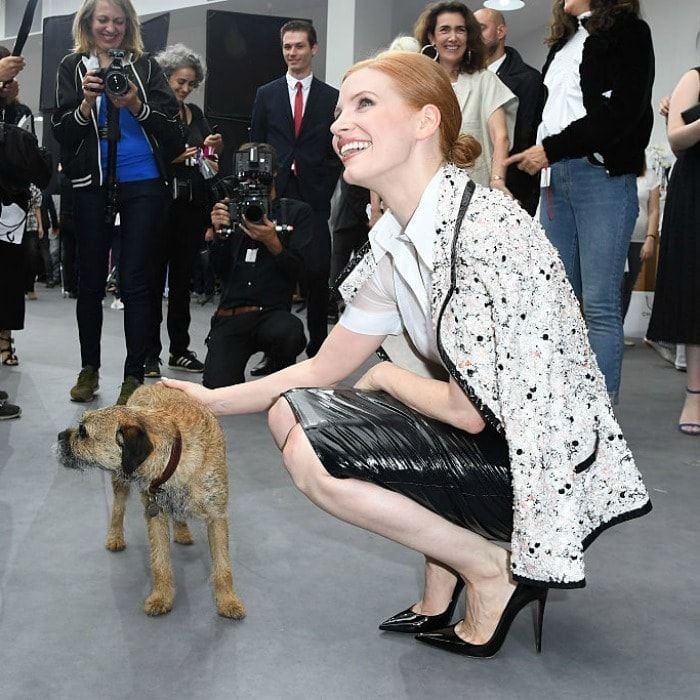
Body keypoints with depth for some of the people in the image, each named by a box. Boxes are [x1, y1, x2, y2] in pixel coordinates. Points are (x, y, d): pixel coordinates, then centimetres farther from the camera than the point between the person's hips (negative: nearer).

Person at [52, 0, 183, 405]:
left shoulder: (146, 66, 5)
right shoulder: (73, 67, 6)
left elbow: (172, 126, -1)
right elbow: (62, 133, 0)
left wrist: (136, 105, -17)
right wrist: (87, 103, -17)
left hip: (143, 184, -1)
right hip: (92, 185, 1)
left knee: (136, 281, -1)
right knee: (91, 280, 9)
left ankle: (135, 375, 7)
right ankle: (89, 369, 23)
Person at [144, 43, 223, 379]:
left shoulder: (195, 114, 14)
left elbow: (210, 159, 17)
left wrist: (215, 148, -4)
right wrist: (170, 159, -18)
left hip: (193, 205, 5)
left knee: (183, 278, 10)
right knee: (154, 279, -1)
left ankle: (180, 349, 17)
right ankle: (150, 352, 5)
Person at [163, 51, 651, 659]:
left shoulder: (483, 229, -24)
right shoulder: (393, 241, 3)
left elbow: (471, 409, -21)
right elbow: (326, 369, 10)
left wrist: (386, 377, -3)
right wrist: (214, 401, 6)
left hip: (549, 467, -9)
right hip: (485, 439, 9)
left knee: (313, 453, -18)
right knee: (293, 410, 5)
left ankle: (492, 571, 0)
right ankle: (440, 590, 10)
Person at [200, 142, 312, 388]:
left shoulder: (298, 212, 13)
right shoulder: (233, 209, 18)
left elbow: (300, 271, 1)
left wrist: (273, 242, -16)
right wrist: (217, 232, -7)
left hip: (273, 312, -1)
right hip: (230, 315, 1)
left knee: (290, 331, -38)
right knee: (216, 388, -24)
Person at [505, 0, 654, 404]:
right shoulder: (564, 42, 24)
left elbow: (622, 109, -10)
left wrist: (551, 149, -11)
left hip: (603, 176, -7)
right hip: (554, 178, 7)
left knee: (600, 305, -9)